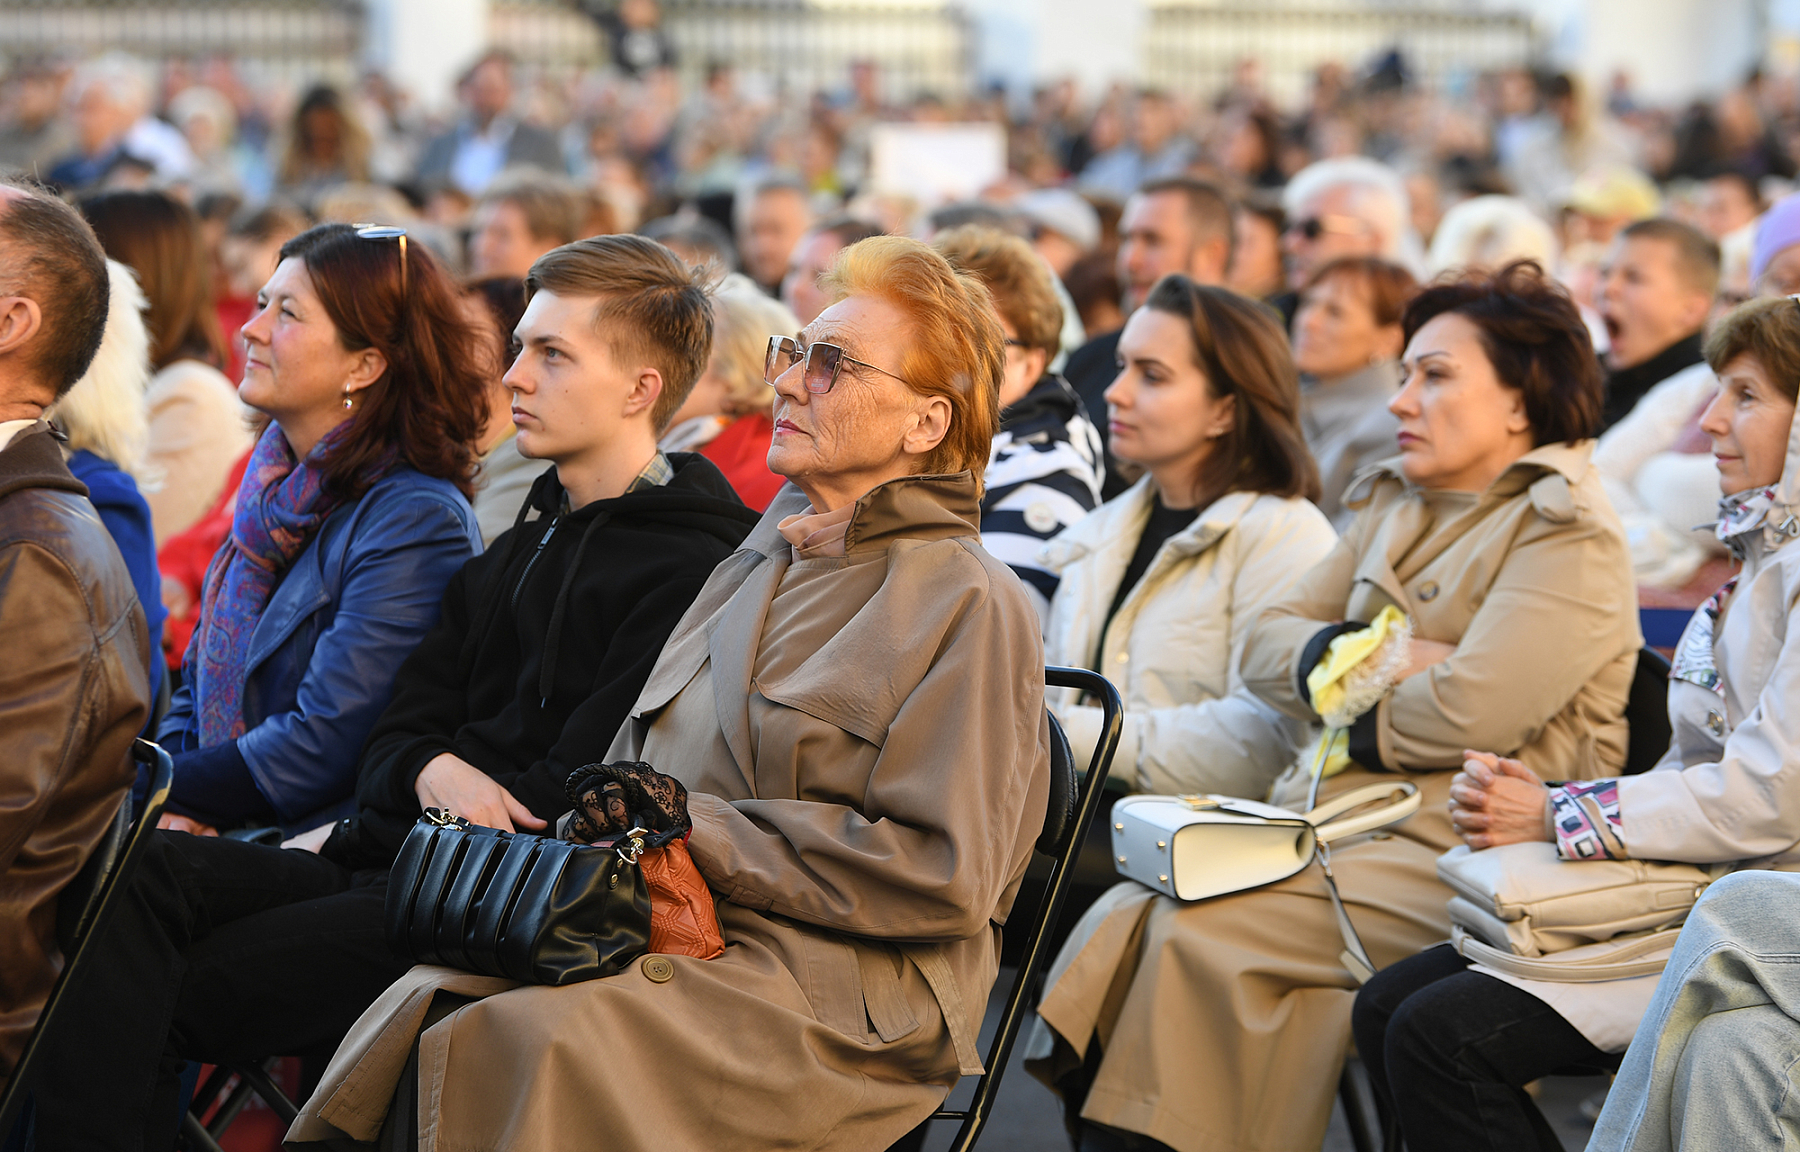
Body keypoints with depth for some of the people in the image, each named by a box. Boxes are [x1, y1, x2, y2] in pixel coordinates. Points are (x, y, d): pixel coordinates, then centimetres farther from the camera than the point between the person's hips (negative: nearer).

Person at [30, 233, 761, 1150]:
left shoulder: (691, 567, -6)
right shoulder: (524, 544, 24)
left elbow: (576, 791, -13)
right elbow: (393, 737, 18)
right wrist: (432, 772, -7)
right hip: (384, 853, 8)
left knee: (170, 995, -21)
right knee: (139, 874, -19)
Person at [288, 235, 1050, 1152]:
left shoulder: (969, 605, -3)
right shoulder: (757, 564, 22)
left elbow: (943, 875, -13)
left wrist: (705, 835, -12)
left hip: (831, 992, -7)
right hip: (656, 932, 7)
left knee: (534, 1043, -31)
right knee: (417, 1012, -20)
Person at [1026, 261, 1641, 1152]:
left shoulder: (1569, 540, -6)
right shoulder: (1394, 505, 20)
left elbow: (1468, 712, -18)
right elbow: (1264, 644, 13)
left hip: (1456, 847, -8)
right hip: (1335, 808, 8)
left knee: (1199, 935, -26)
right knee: (1120, 923, -16)